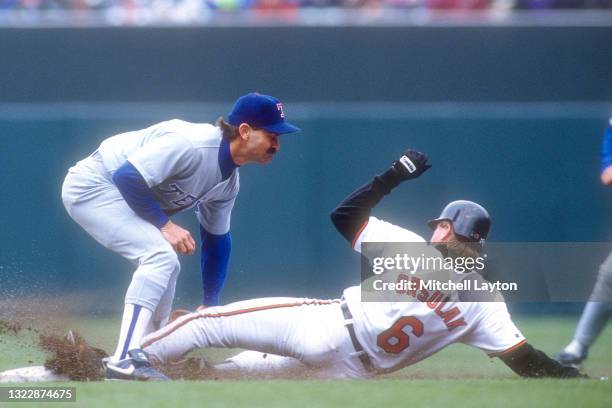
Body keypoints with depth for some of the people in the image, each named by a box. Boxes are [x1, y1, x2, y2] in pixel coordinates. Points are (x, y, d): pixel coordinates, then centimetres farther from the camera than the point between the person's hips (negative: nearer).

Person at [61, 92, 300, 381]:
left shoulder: (229, 183, 3)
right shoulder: (192, 145, -28)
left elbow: (217, 239, 14)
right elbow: (128, 176, -31)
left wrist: (210, 306, 16)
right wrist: (164, 224, -25)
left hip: (120, 195, 10)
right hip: (91, 186, -10)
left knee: (165, 266, 16)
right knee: (159, 255, -22)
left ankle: (148, 356, 25)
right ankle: (125, 361, -28)